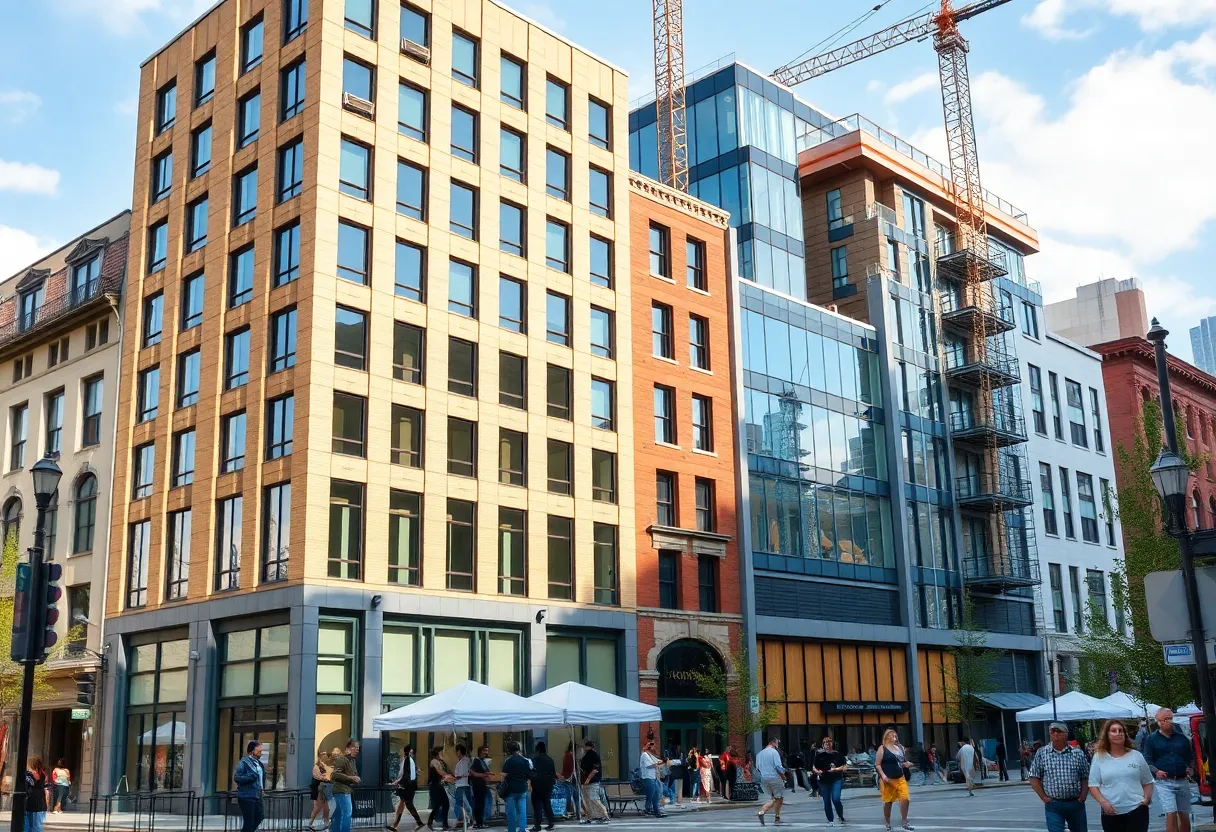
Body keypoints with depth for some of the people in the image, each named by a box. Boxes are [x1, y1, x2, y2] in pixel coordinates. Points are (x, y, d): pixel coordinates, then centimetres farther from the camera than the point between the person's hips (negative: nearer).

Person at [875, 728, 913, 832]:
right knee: (888, 802, 5)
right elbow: (877, 765, -7)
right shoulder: (882, 748, -5)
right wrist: (883, 775, -20)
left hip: (901, 778, 4)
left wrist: (907, 764, 2)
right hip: (888, 780, -4)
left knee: (905, 799, -9)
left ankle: (904, 822, 7)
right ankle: (888, 824, 20)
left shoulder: (900, 747, 11)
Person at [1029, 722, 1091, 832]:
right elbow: (1034, 778, 1)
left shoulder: (1078, 753, 2)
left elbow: (1085, 778, 5)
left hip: (1076, 804, 1)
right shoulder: (1041, 753, 0)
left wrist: (1082, 797, -5)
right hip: (1053, 805, -1)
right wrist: (1044, 797, -6)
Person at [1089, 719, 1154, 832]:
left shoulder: (1136, 756, 8)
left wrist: (1147, 798, -4)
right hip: (1111, 813, 0)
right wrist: (1102, 802, -12)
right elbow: (1093, 784, 2)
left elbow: (1147, 782, 14)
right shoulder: (1099, 757, 3)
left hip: (1136, 810, 0)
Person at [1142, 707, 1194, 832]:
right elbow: (1147, 760, 1)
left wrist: (1189, 768, 2)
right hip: (1164, 781, -3)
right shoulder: (1151, 739, 3)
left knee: (1184, 816, 8)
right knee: (1171, 814, -14)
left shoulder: (1182, 737, 12)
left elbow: (1190, 757, 20)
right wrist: (1156, 771, -14)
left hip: (1182, 781, 3)